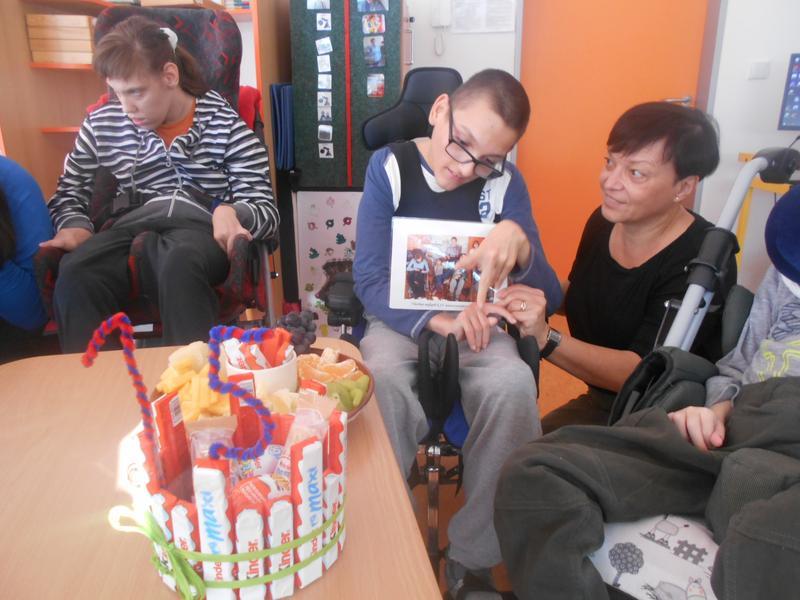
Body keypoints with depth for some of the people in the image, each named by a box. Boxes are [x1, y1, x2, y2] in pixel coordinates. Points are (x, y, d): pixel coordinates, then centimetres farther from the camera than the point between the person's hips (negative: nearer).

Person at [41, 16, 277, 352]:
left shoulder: (226, 125, 6)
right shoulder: (102, 125, 16)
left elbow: (266, 209, 0)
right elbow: (70, 192, 25)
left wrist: (230, 212, -23)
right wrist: (75, 226, 1)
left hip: (200, 227, -2)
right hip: (132, 226, 3)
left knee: (179, 264, -40)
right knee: (74, 275, -32)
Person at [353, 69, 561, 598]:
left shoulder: (505, 183, -5)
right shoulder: (390, 167, -7)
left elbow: (550, 298, -7)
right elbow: (370, 280, -12)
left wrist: (520, 245, -30)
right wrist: (435, 318, -29)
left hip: (476, 322, 1)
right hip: (401, 318, 0)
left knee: (512, 384, -31)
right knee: (380, 381, -34)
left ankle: (473, 556, -10)